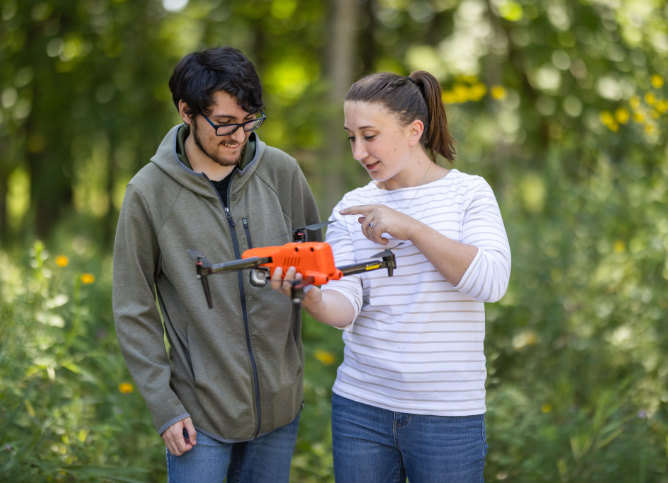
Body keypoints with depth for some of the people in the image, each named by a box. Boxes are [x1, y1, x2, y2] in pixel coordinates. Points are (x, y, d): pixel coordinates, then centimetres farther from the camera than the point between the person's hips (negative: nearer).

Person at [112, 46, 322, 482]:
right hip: (201, 413, -3)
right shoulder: (149, 192, -7)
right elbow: (134, 311, -4)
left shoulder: (281, 172, -1)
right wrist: (164, 406, -8)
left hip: (280, 401, 3)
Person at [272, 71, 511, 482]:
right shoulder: (351, 209, 6)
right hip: (361, 407, 3)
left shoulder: (468, 192, -1)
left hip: (448, 414, -2)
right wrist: (314, 300, -27)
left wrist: (412, 228, -18)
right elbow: (346, 306, -4)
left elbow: (492, 281, -15)